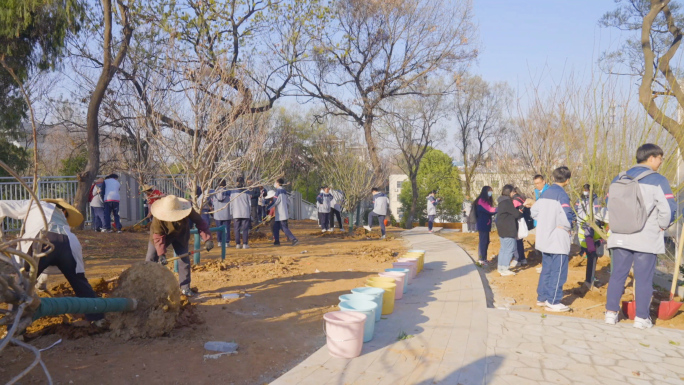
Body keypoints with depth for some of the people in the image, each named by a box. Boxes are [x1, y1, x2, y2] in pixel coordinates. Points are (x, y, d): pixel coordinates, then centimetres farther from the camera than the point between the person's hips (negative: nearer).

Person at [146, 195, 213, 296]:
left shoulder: (188, 211, -32)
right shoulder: (157, 219, -35)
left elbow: (200, 222, -24)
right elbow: (158, 237, -29)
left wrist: (207, 239, -30)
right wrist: (161, 254, -37)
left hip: (180, 236, 2)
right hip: (162, 235, -1)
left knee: (184, 259, -3)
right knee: (151, 259, -4)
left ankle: (185, 288, 6)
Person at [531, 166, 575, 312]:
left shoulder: (545, 193, 10)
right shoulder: (561, 194, -15)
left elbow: (534, 211, 12)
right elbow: (567, 215, -24)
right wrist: (568, 226, -6)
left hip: (544, 239, 8)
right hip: (558, 240, -8)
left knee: (546, 269, 17)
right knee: (558, 271, 1)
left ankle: (542, 297, 24)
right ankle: (553, 302, 5)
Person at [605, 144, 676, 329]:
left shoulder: (619, 179, 8)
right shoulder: (657, 180, -8)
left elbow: (609, 204, 13)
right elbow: (668, 208, -12)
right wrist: (662, 226, 5)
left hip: (620, 237, 4)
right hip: (647, 239, -4)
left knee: (617, 275, 11)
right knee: (644, 279, 6)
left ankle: (611, 312, 13)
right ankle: (641, 317, 13)